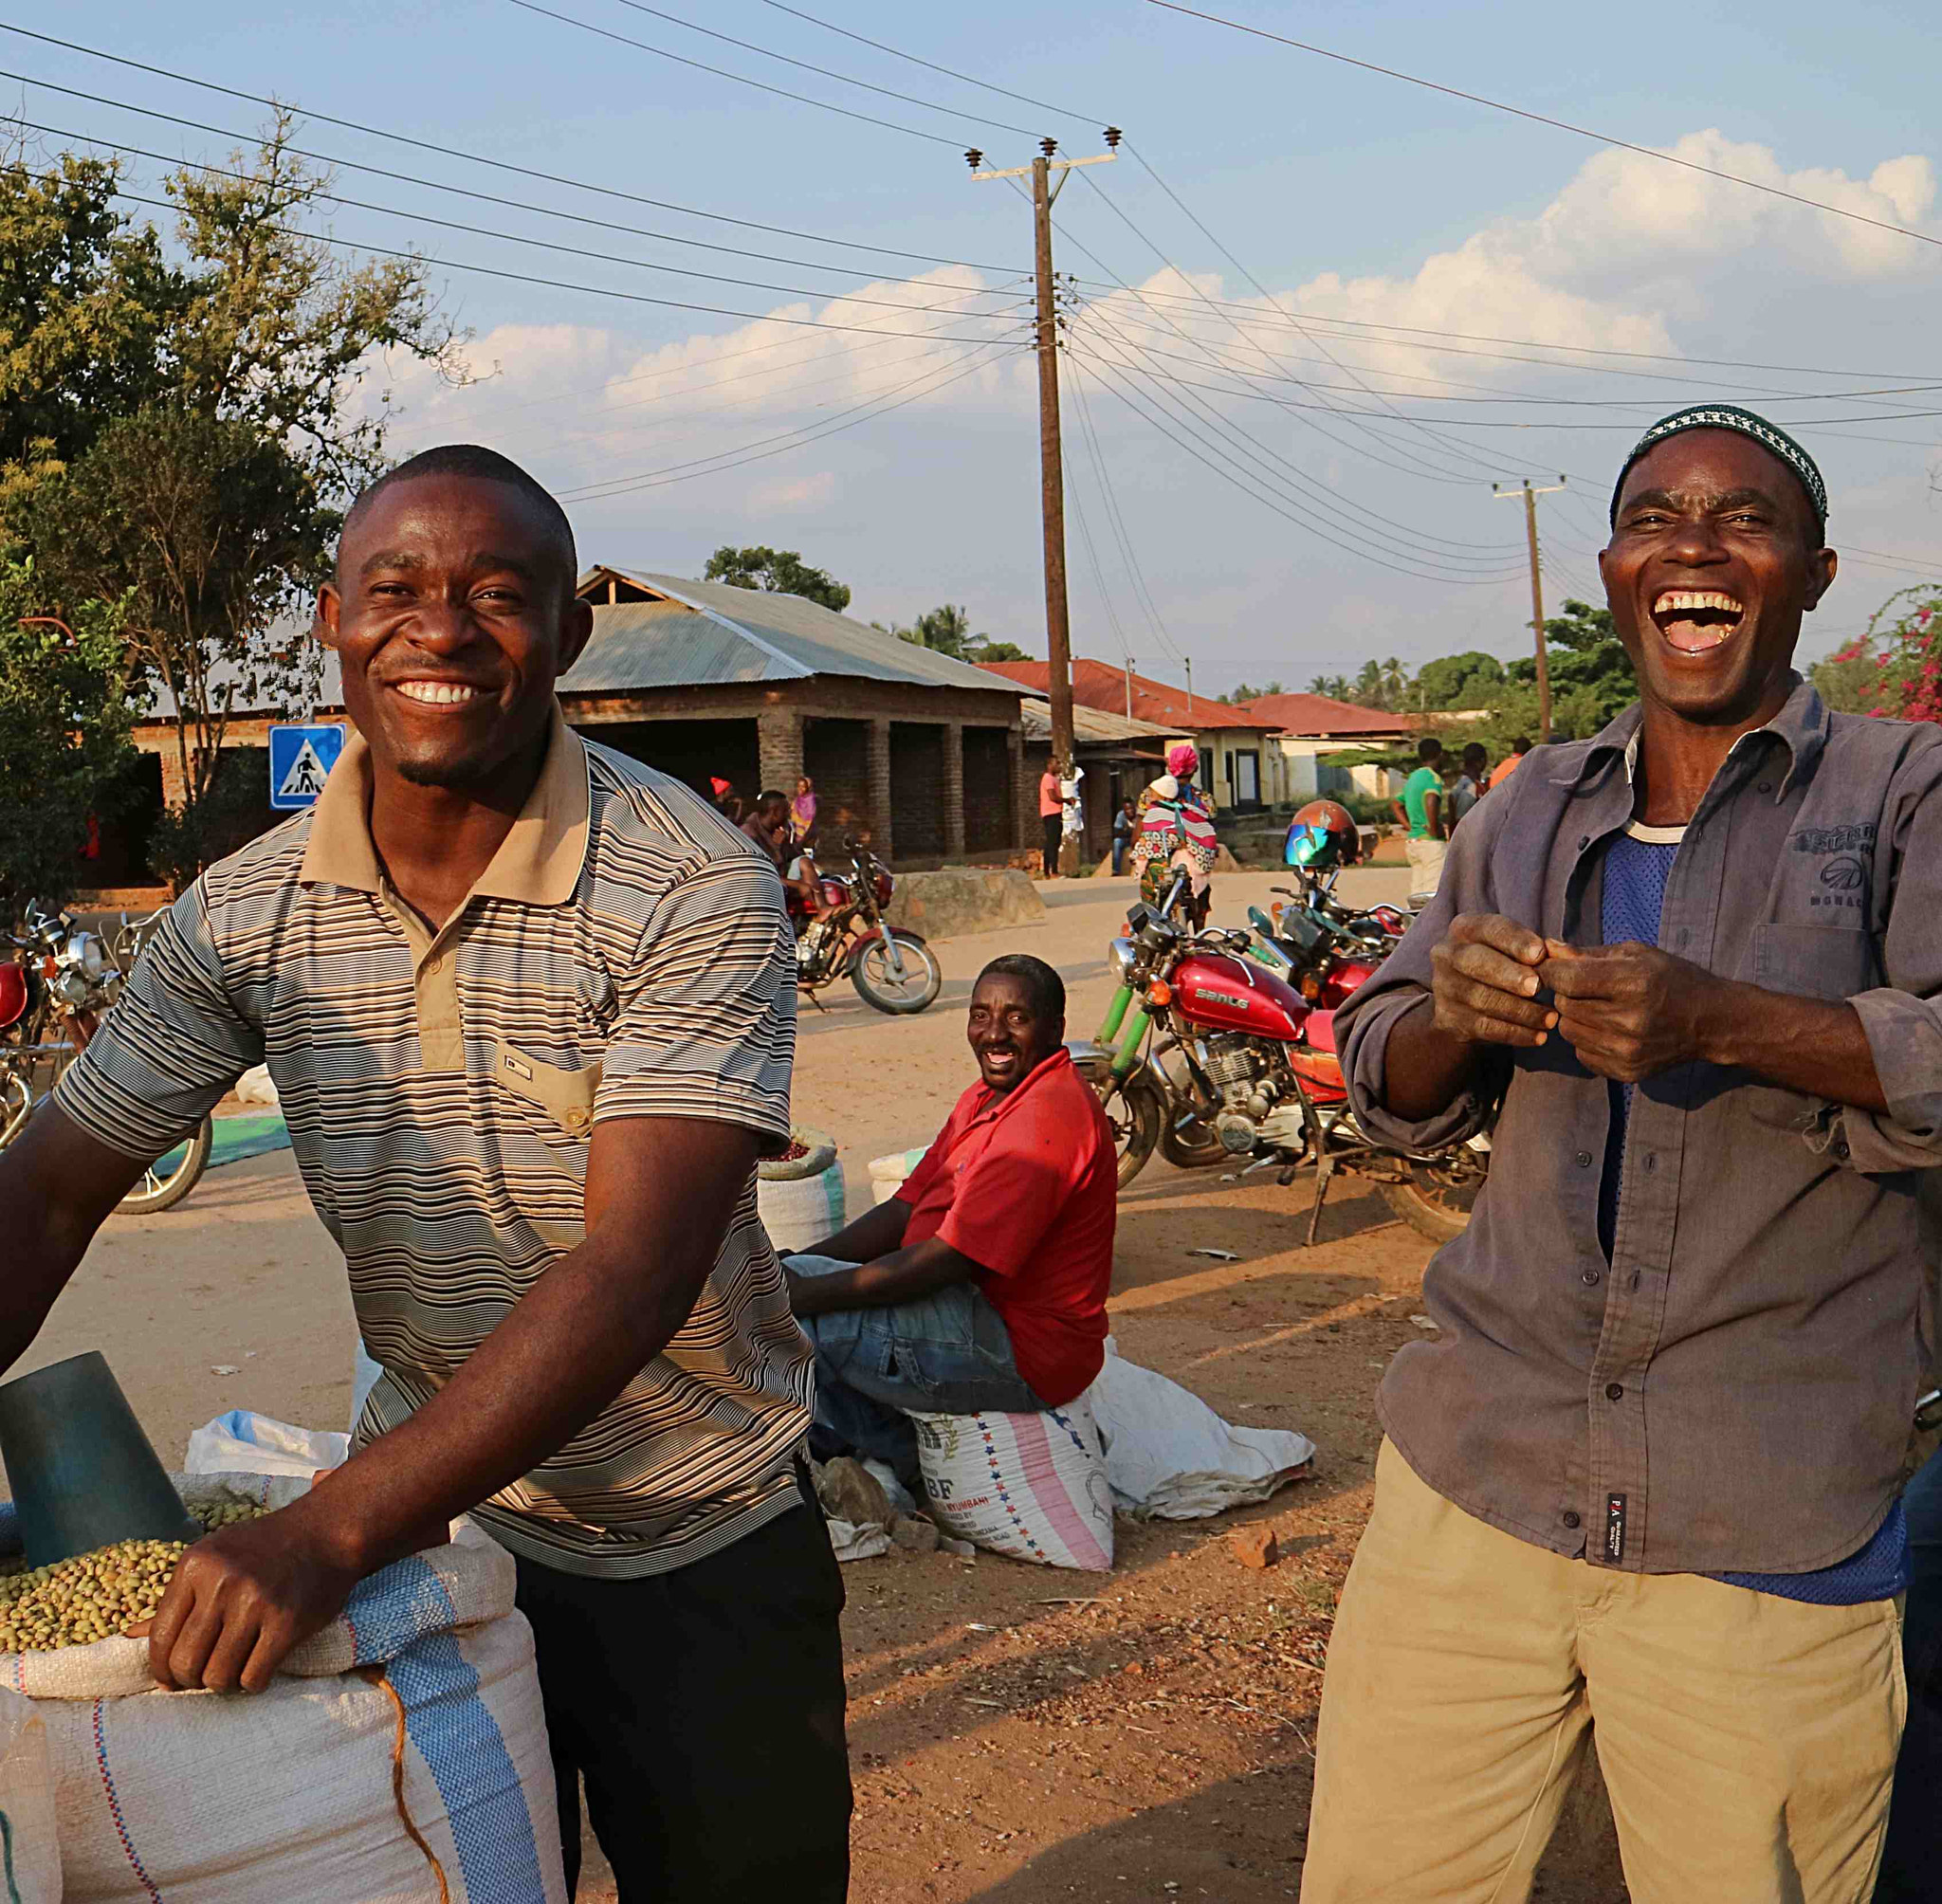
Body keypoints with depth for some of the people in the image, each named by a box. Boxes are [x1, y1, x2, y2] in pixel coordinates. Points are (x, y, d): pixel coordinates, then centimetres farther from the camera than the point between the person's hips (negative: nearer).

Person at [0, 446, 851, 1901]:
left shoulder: (699, 893, -22)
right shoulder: (247, 914, -7)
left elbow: (639, 1264, -30)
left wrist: (332, 1530, -36)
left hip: (704, 1543, -3)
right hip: (430, 1508, 3)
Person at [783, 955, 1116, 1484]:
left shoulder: (1045, 1118, -21)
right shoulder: (986, 1099, 13)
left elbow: (946, 1261, -25)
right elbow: (905, 1212, 11)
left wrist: (805, 1291, -21)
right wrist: (797, 1265, -3)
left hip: (1021, 1352, -11)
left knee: (784, 1313, -16)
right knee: (784, 1278, 16)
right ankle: (902, 1461, 14)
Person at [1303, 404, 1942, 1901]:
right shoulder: (1528, 816, 15)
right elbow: (1391, 1096, 14)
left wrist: (1724, 1020, -26)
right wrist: (1449, 1014, -9)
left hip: (1768, 1537, -3)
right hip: (1475, 1481, 3)